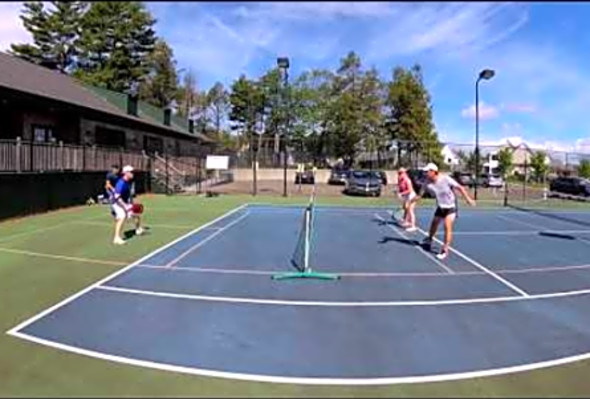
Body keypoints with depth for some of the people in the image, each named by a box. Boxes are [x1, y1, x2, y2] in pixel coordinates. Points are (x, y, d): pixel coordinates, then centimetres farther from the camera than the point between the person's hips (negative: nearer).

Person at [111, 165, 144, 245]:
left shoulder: (129, 182, 2)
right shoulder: (121, 183, -25)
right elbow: (117, 197, -31)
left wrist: (130, 204, 12)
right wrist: (125, 206, -36)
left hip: (125, 204, 9)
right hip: (117, 204, -9)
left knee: (137, 214, 19)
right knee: (122, 217, -33)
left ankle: (138, 229, 45)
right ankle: (117, 238, -33)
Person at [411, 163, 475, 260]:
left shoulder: (446, 179, -25)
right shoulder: (427, 183, -14)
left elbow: (460, 188, -17)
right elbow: (420, 195, -10)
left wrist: (468, 199, -22)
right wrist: (411, 201, -26)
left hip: (451, 207, -5)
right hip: (440, 207, 5)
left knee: (447, 226, -17)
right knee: (434, 223, 18)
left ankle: (445, 250, -7)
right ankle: (429, 239, 48)